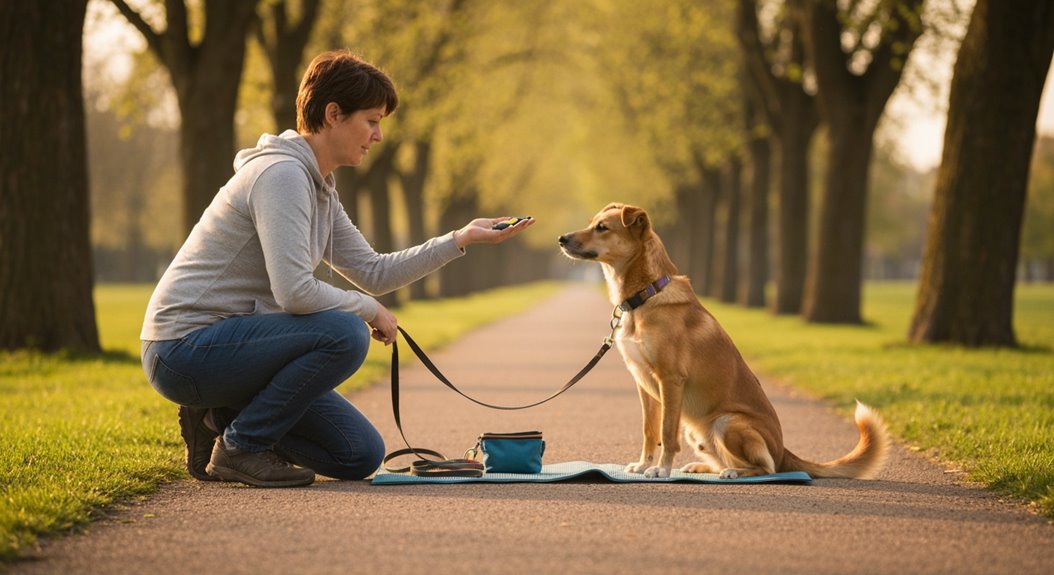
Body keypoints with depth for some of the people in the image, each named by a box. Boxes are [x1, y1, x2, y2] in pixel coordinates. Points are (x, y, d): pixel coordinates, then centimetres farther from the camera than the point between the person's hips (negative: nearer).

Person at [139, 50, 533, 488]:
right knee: (344, 334, -29)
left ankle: (222, 419, 13)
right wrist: (370, 310, -11)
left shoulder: (318, 188, 13)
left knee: (361, 456, 4)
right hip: (184, 350, -9)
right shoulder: (282, 174, -19)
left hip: (223, 344, 9)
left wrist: (461, 239, 8)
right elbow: (294, 292, -27)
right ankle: (240, 446, -13)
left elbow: (374, 272, 14)